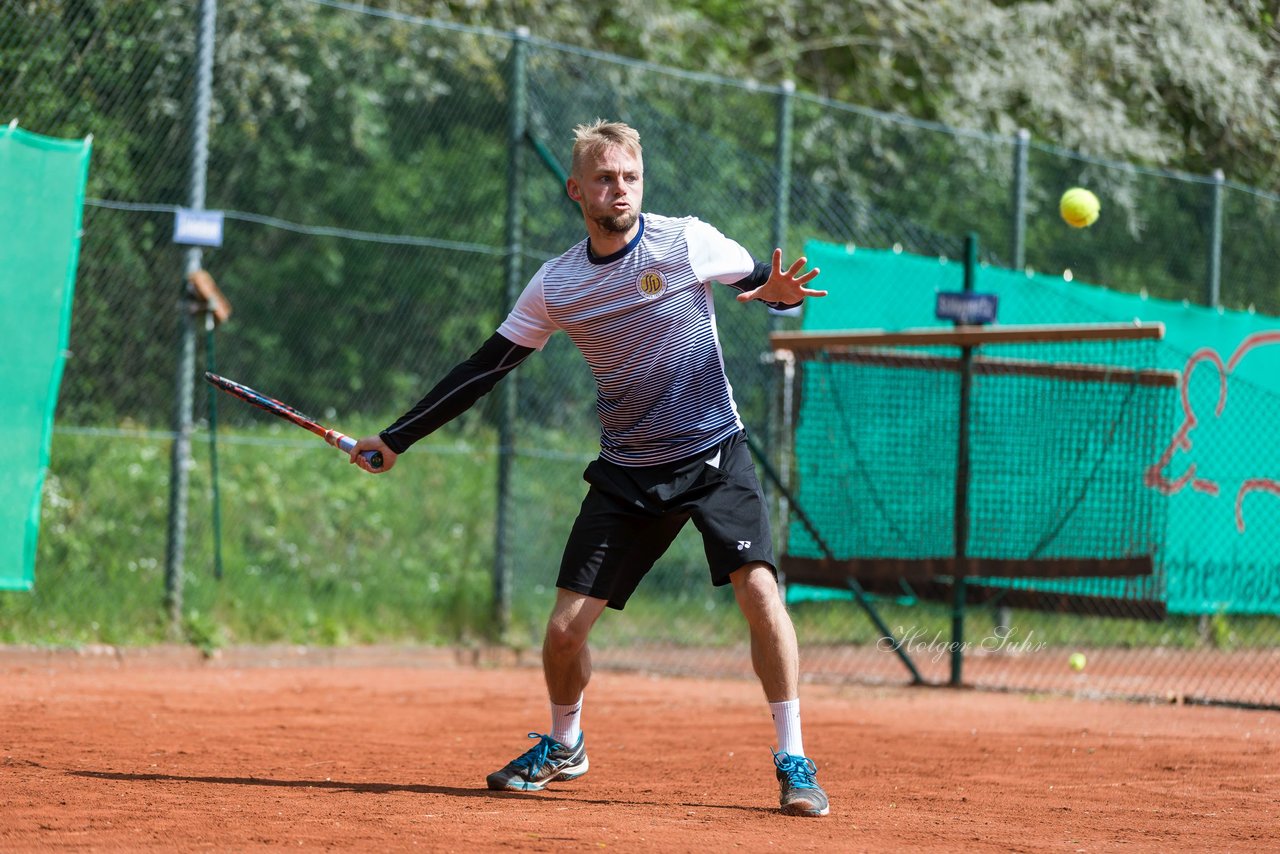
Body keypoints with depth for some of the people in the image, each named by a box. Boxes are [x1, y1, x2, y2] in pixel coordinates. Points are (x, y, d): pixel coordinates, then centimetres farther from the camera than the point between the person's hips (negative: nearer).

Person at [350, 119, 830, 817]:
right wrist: (395, 440, 2)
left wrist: (779, 291, -23)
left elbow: (766, 284, 3)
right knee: (565, 627, -3)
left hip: (714, 453, -2)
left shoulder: (687, 241, -7)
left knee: (757, 585, -22)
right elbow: (484, 369, 5)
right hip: (627, 471, 2)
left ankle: (793, 760, -9)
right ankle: (563, 747, 27)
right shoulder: (555, 285, 0)